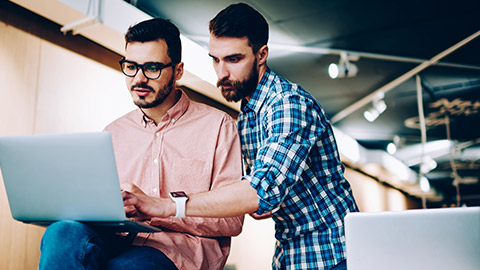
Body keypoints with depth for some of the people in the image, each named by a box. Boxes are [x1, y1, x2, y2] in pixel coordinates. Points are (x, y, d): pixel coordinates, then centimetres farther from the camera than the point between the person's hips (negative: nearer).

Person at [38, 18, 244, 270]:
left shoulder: (218, 126, 2)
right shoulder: (113, 133, 17)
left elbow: (232, 220, -5)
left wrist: (152, 207, -16)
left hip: (184, 248, -3)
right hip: (120, 242, 4)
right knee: (63, 234, -30)